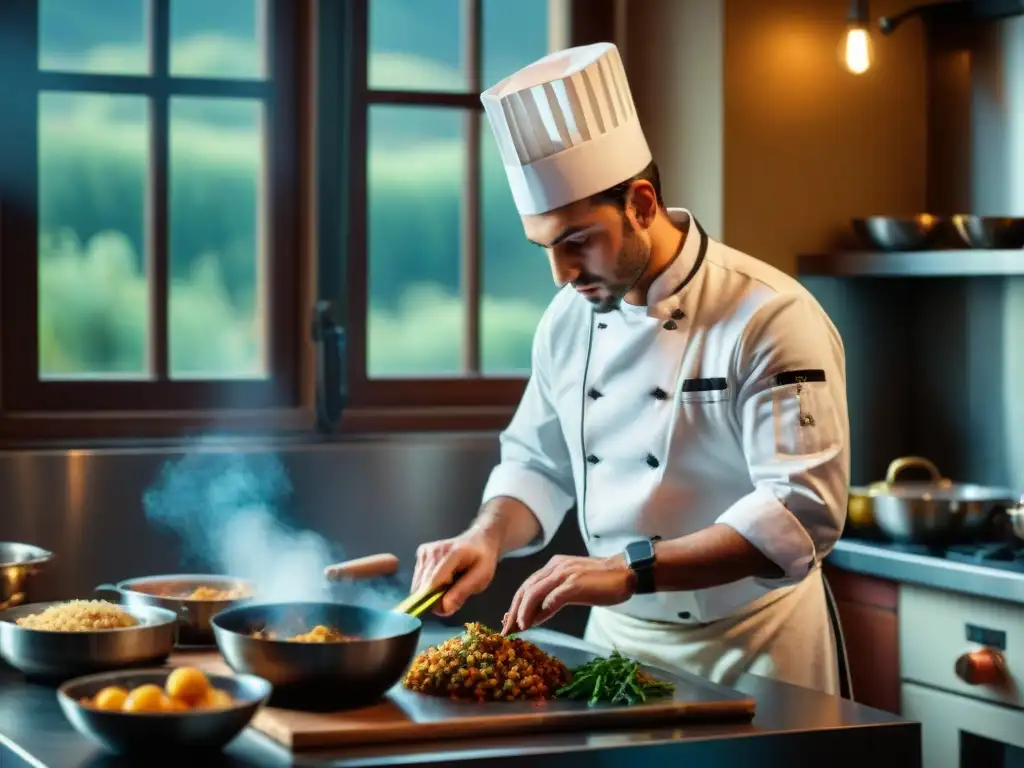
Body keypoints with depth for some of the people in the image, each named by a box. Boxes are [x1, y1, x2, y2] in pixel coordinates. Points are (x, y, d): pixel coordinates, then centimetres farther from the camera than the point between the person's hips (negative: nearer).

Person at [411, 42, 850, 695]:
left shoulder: (771, 319, -20)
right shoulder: (569, 320, 1)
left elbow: (803, 511, -27)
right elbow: (539, 464, 13)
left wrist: (630, 571, -34)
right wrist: (489, 538, -9)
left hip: (749, 649, -6)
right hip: (618, 636, 6)